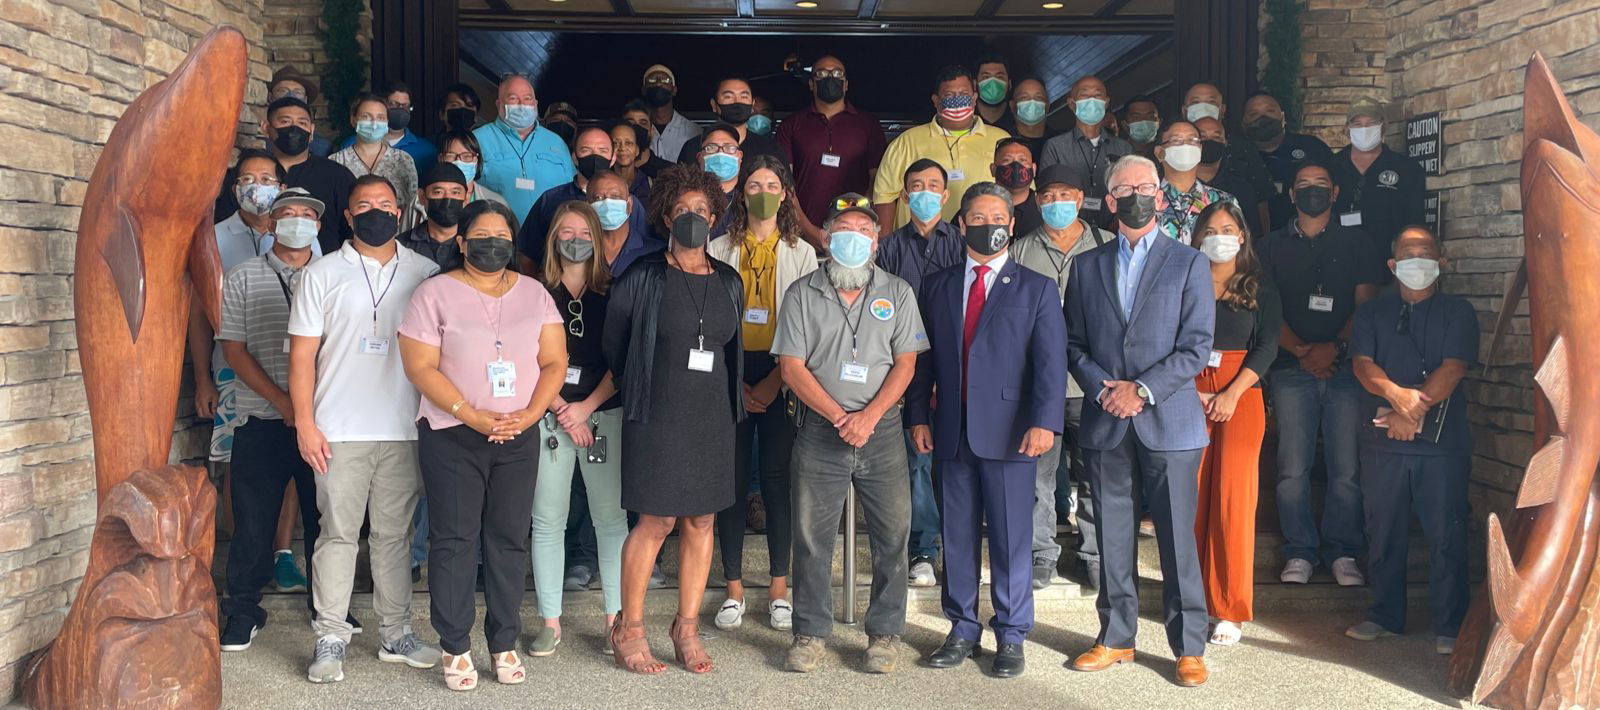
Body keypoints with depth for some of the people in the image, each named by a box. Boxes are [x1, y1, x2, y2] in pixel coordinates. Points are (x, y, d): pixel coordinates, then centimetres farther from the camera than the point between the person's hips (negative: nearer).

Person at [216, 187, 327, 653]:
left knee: (324, 518, 7)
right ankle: (242, 611, 16)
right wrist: (282, 401, -10)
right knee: (253, 520, 3)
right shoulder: (243, 278, 7)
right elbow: (234, 349, 2)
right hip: (262, 420, 0)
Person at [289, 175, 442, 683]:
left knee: (394, 534, 8)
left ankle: (396, 634, 16)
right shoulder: (322, 275, 5)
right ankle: (330, 639, 8)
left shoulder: (425, 273, 9)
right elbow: (302, 355, 2)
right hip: (340, 431, -1)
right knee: (339, 534, 1)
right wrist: (304, 423, -6)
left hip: (404, 430, 2)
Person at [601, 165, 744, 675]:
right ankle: (629, 629, 11)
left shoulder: (729, 282, 9)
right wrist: (641, 391, 8)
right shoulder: (642, 278, -5)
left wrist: (730, 401, 14)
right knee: (656, 521, -3)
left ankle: (687, 629, 19)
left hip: (712, 418, 5)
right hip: (657, 417, -4)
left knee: (701, 521, 7)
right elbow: (613, 347, 4)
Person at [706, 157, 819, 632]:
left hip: (782, 376, 0)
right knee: (732, 480, 0)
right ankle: (733, 589, 9)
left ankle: (780, 589, 11)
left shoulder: (802, 253, 8)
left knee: (779, 480, 1)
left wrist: (775, 381, -9)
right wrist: (734, 383, -7)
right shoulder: (718, 251, 7)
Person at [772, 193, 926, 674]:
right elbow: (792, 366, -1)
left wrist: (869, 416, -11)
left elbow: (905, 363, 2)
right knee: (812, 535, 2)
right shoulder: (802, 293, 4)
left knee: (892, 534, 1)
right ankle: (811, 633, 14)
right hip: (820, 429, -1)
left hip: (881, 428, 1)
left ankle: (885, 634, 14)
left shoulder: (897, 293, 7)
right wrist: (838, 416, -9)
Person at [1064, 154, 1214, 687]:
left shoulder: (1189, 264, 5)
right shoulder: (1087, 267, 12)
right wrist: (1103, 387, -8)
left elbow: (1197, 346, -3)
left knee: (1178, 538, 0)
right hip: (1106, 424, 3)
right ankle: (1116, 638, 20)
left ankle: (1189, 647, 10)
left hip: (1168, 420, -2)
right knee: (1113, 538, 8)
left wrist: (1142, 390, -13)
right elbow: (1074, 344, 9)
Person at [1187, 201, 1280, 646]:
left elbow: (1267, 346, 2)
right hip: (1190, 397, 1)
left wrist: (1232, 394, -10)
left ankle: (1230, 609, -2)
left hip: (1241, 396, -1)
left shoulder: (1260, 289, 10)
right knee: (1192, 497, -4)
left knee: (1232, 496, -7)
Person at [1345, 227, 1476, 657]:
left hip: (1442, 440, -2)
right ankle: (1385, 617, 21)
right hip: (1382, 442, 2)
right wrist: (1396, 393, -20)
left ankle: (1450, 628, 7)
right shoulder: (1372, 312, 13)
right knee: (1383, 533, 9)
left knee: (1446, 535, -2)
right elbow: (1362, 363, -1)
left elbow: (1452, 369, -6)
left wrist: (1414, 409, -16)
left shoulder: (1457, 312, 7)